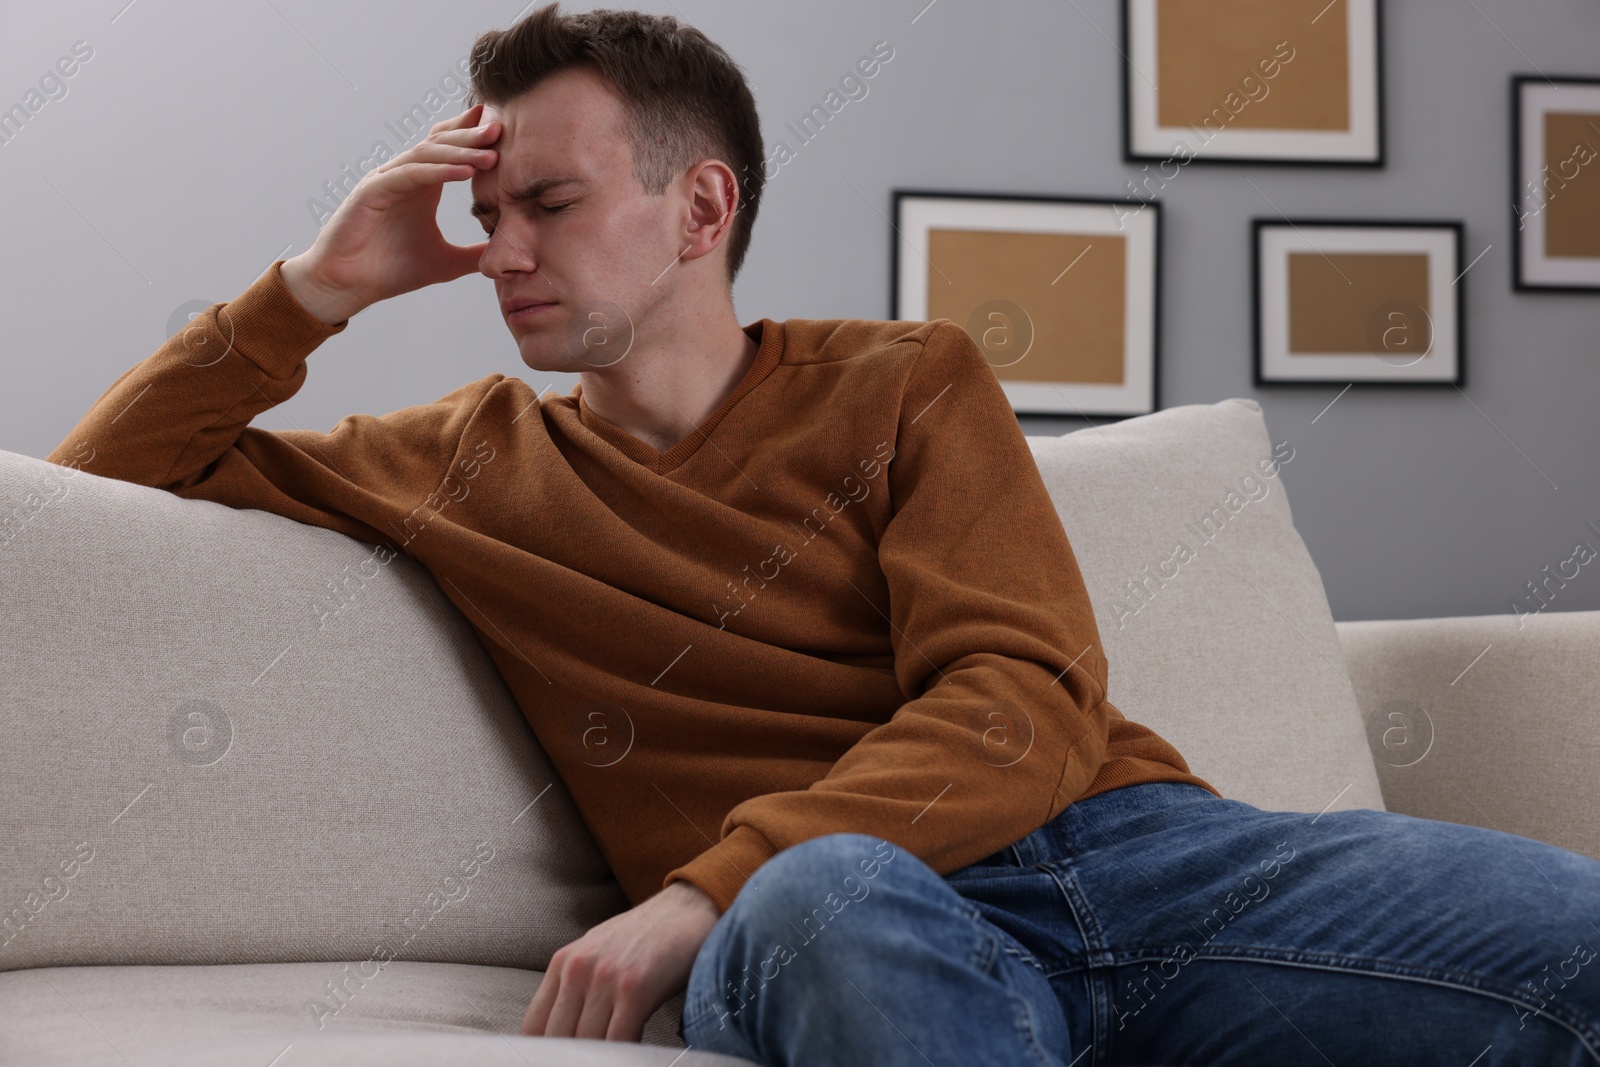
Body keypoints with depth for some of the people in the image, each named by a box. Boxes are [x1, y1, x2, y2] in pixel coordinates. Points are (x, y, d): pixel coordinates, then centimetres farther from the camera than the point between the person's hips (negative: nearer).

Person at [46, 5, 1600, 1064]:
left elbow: (1028, 707, 0)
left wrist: (702, 893, -13)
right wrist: (319, 290, 13)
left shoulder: (905, 384, 14)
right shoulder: (469, 460, 21)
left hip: (1119, 839, 1)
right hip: (815, 923, 0)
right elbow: (104, 476, 27)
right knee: (829, 893, -41)